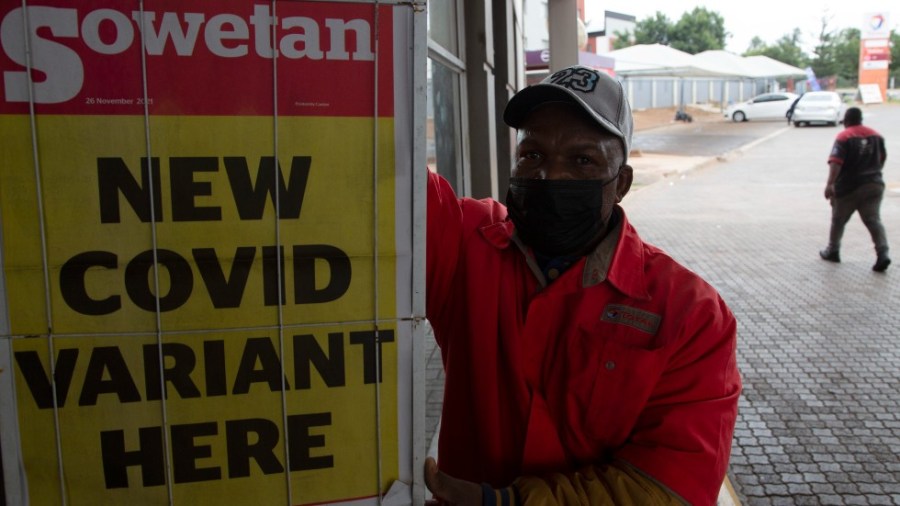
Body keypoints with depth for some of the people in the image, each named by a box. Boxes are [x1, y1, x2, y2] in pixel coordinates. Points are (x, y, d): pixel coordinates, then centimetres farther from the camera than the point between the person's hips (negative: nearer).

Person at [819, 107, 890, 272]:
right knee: (874, 220, 1)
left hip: (848, 188, -4)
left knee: (838, 220, 13)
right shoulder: (876, 135, 9)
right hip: (874, 185, 4)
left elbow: (836, 162, -23)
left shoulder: (844, 137, -11)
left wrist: (830, 184, -28)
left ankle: (832, 251, 25)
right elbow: (882, 158, 20)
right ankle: (883, 253, -15)